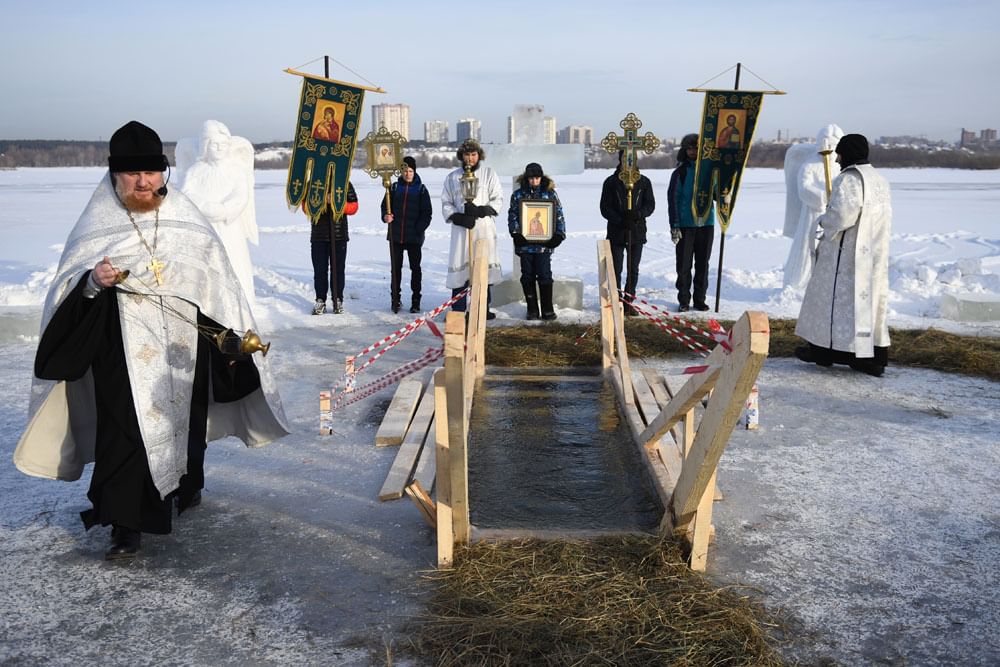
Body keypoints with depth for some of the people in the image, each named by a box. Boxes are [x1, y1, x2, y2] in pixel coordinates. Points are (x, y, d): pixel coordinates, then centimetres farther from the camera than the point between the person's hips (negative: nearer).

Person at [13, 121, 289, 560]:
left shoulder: (185, 218, 1)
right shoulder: (97, 224, -3)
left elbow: (218, 281, 5)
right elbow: (68, 289, 1)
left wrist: (234, 340, 4)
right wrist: (93, 282, -22)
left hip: (185, 344, 2)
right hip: (123, 349, -2)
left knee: (187, 418, 18)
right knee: (124, 432, -4)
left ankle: (186, 486, 43)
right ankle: (126, 524, 7)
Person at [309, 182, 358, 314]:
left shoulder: (345, 184, 4)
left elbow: (354, 207, 1)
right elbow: (306, 207, 0)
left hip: (339, 235, -1)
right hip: (319, 235, 1)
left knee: (338, 270, 4)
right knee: (320, 270, 4)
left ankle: (338, 300, 14)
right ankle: (320, 301, 12)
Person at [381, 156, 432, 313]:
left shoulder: (421, 189, 1)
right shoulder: (394, 188, 6)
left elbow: (427, 213, 0)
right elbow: (385, 206, 11)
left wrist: (419, 229, -11)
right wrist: (385, 216, -11)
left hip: (414, 237, -2)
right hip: (395, 235, 2)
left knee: (415, 268, 4)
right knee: (396, 267, 7)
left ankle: (415, 300, 10)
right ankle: (395, 298, 17)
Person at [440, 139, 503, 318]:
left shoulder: (489, 174, 7)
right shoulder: (452, 177, 11)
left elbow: (498, 199, 3)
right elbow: (446, 203, 10)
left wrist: (481, 210, -15)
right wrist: (459, 218, -8)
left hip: (484, 227, -1)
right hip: (461, 228, 1)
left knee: (485, 267, -1)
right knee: (458, 266, -4)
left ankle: (483, 310, 8)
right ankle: (457, 310, 2)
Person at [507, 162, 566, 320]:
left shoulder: (550, 194, 6)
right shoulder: (518, 195, 7)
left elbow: (559, 215, 6)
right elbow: (512, 216, 6)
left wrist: (559, 234, -4)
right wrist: (515, 233, -8)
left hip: (544, 243, -1)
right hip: (525, 242, 1)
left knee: (545, 276, -3)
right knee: (528, 276, 5)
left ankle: (548, 309, 6)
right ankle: (532, 310, 14)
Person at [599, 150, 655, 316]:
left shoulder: (644, 182, 7)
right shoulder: (611, 182, 2)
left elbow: (650, 204, 3)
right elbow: (605, 208, -2)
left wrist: (638, 214, -18)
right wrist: (620, 221, -16)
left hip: (637, 231, 2)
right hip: (616, 232, -2)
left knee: (633, 270, 6)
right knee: (616, 270, -1)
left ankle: (628, 302, 15)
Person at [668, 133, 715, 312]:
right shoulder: (680, 172, 0)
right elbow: (673, 199, -3)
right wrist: (674, 226, -9)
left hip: (706, 223, 3)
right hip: (685, 225, -2)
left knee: (703, 264, 7)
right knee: (684, 264, 1)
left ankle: (700, 299, 16)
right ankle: (684, 300, 11)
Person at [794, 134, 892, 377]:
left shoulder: (849, 178, -15)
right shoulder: (879, 180, 13)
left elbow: (842, 214, -25)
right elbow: (885, 217, 15)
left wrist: (824, 221, -6)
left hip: (847, 251, -8)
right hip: (874, 253, 8)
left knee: (836, 296, 2)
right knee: (871, 296, 9)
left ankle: (823, 349, 10)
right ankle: (875, 355, 10)